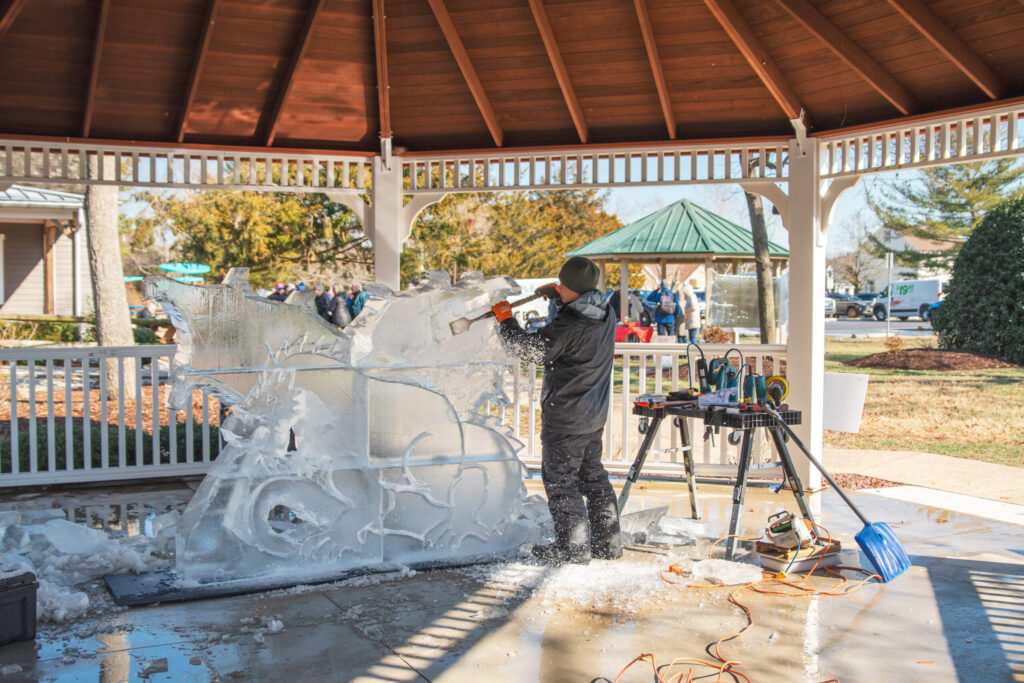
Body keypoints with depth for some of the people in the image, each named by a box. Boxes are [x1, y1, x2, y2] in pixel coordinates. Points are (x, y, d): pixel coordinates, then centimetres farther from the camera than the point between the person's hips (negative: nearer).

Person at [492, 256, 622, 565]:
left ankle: (574, 546, 11)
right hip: (595, 413, 9)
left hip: (566, 416, -9)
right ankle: (608, 541, 26)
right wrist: (560, 295, 14)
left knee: (560, 478, 4)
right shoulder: (606, 314, 1)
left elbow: (529, 348, -17)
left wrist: (505, 319, -4)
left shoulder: (569, 327, -25)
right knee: (593, 475, 19)